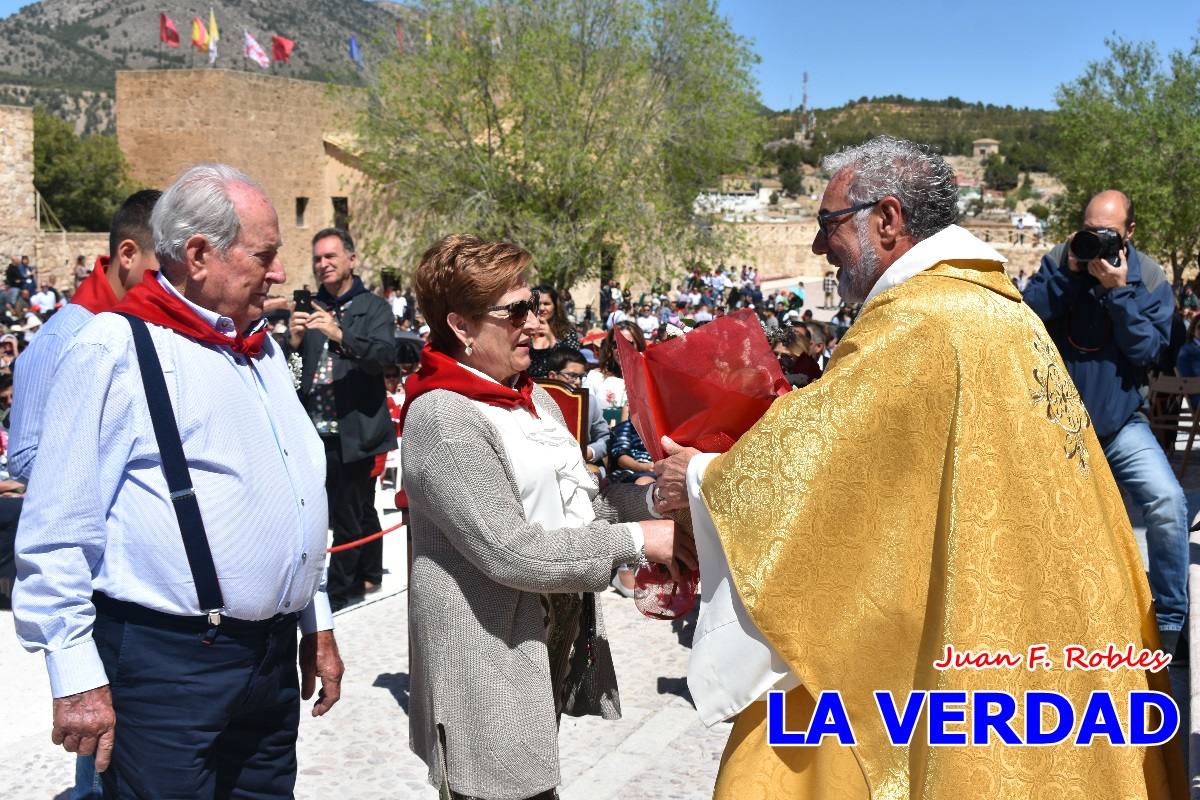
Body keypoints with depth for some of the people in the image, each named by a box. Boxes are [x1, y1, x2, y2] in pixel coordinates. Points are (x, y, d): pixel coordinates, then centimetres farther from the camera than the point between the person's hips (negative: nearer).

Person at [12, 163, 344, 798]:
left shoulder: (263, 351, 13)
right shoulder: (114, 351, -11)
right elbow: (58, 535, -12)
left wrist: (317, 624, 19)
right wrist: (77, 678, -11)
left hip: (275, 652, 7)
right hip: (166, 659, -7)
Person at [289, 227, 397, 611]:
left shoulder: (374, 307, -2)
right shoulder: (309, 309, 11)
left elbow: (384, 354, -19)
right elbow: (288, 369, 7)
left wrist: (340, 335, -34)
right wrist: (293, 341, -15)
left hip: (355, 429, -5)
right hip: (318, 429, 5)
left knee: (347, 514, -2)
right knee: (360, 508, 18)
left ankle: (337, 592, 9)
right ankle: (369, 573, 33)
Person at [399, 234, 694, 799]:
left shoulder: (531, 396, 9)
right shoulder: (442, 418, -20)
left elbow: (577, 498, 11)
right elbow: (512, 553, -25)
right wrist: (635, 539, -21)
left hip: (556, 639, 9)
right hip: (493, 664, -8)